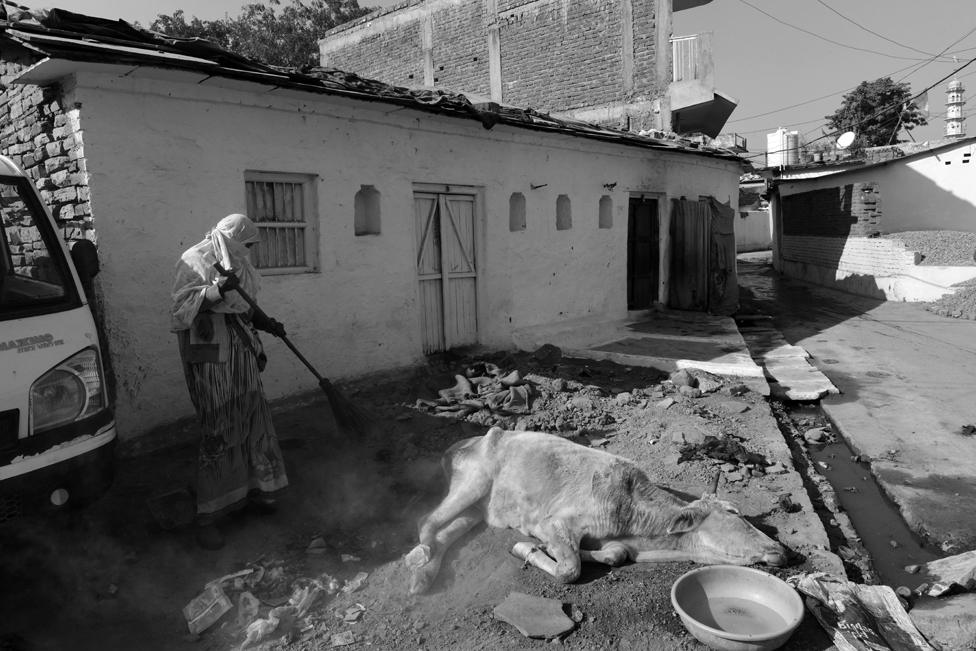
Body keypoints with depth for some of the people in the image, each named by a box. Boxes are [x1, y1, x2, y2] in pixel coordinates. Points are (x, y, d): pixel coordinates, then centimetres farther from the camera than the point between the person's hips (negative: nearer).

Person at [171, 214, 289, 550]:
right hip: (210, 355, -8)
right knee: (217, 430, -7)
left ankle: (254, 487, 29)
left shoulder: (236, 264, 17)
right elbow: (182, 305, -16)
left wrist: (266, 323, 12)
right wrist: (217, 289, -28)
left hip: (240, 352, 8)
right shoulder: (194, 261, -6)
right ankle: (206, 516, 3)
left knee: (252, 417, 12)